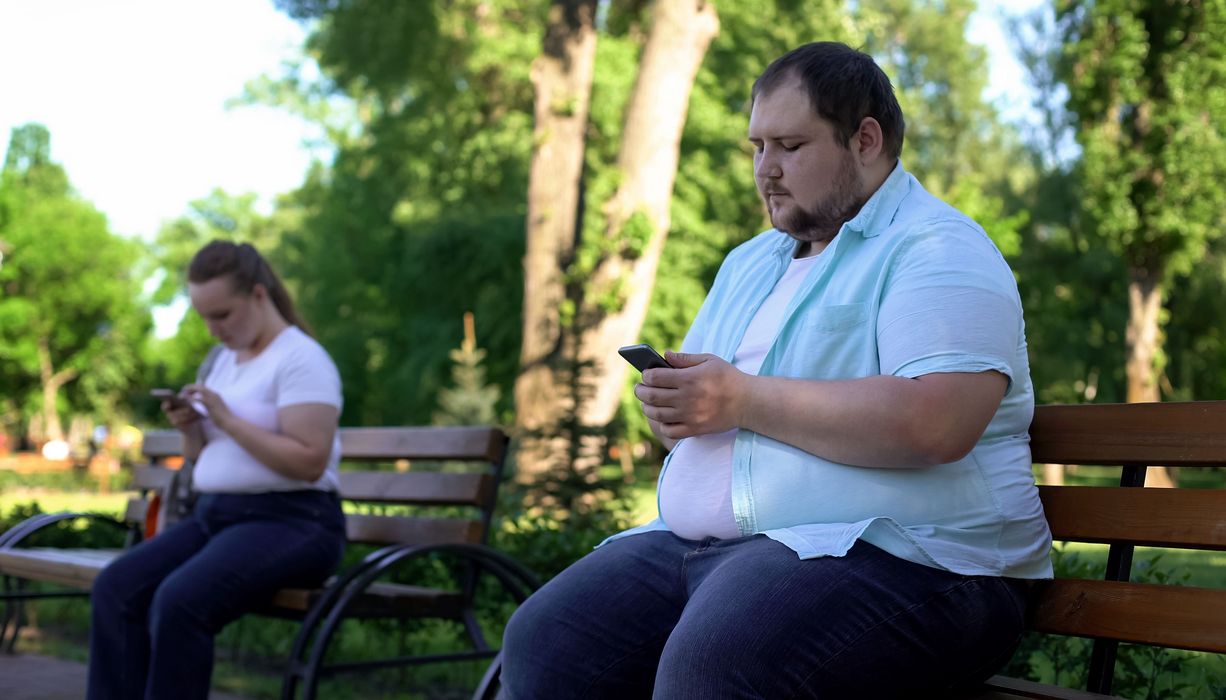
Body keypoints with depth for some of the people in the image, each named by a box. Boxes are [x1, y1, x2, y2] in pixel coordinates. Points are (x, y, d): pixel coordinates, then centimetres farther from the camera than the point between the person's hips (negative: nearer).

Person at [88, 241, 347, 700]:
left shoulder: (301, 359, -9)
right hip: (213, 514, 8)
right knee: (116, 587, -15)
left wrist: (226, 418, -18)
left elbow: (309, 462, -19)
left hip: (291, 521, -8)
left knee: (180, 601, -31)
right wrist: (190, 428, 2)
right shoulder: (223, 359, 17)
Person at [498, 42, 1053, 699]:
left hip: (889, 552, -8)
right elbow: (698, 406, 29)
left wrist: (742, 398, -16)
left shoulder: (938, 251, -4)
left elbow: (938, 424, -21)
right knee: (540, 644, -12)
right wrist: (669, 404, 2)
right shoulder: (749, 262, 24)